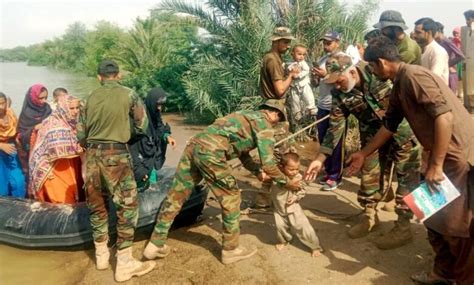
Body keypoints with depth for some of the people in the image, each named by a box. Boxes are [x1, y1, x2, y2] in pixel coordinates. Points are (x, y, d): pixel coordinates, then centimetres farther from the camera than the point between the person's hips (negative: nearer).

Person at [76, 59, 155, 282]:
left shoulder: (90, 98, 9)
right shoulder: (128, 95, -2)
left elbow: (80, 134, 11)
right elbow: (142, 126, 5)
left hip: (92, 155, 5)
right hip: (116, 154, -5)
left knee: (97, 205, 16)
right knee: (127, 205, 2)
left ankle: (101, 255, 29)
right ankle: (124, 264, 4)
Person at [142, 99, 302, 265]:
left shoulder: (247, 116, 32)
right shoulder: (264, 123, 5)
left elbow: (242, 153, 35)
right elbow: (268, 163, -2)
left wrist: (258, 171, 24)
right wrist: (286, 182, 11)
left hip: (194, 145, 9)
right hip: (210, 153, -9)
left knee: (175, 196, 13)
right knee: (231, 199, 8)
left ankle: (156, 244, 22)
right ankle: (231, 250, 20)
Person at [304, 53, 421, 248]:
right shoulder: (339, 94, -14)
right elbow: (335, 126, -10)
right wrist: (320, 159, -13)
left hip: (402, 129, -4)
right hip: (374, 135, 4)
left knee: (406, 178, -2)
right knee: (369, 174, 9)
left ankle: (403, 228, 10)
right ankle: (370, 217, 29)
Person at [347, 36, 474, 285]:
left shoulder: (414, 76, -17)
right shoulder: (399, 87, 13)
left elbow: (444, 116, -25)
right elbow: (389, 126, 22)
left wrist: (436, 165, -22)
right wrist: (363, 154, 26)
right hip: (443, 155, 10)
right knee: (435, 219, 16)